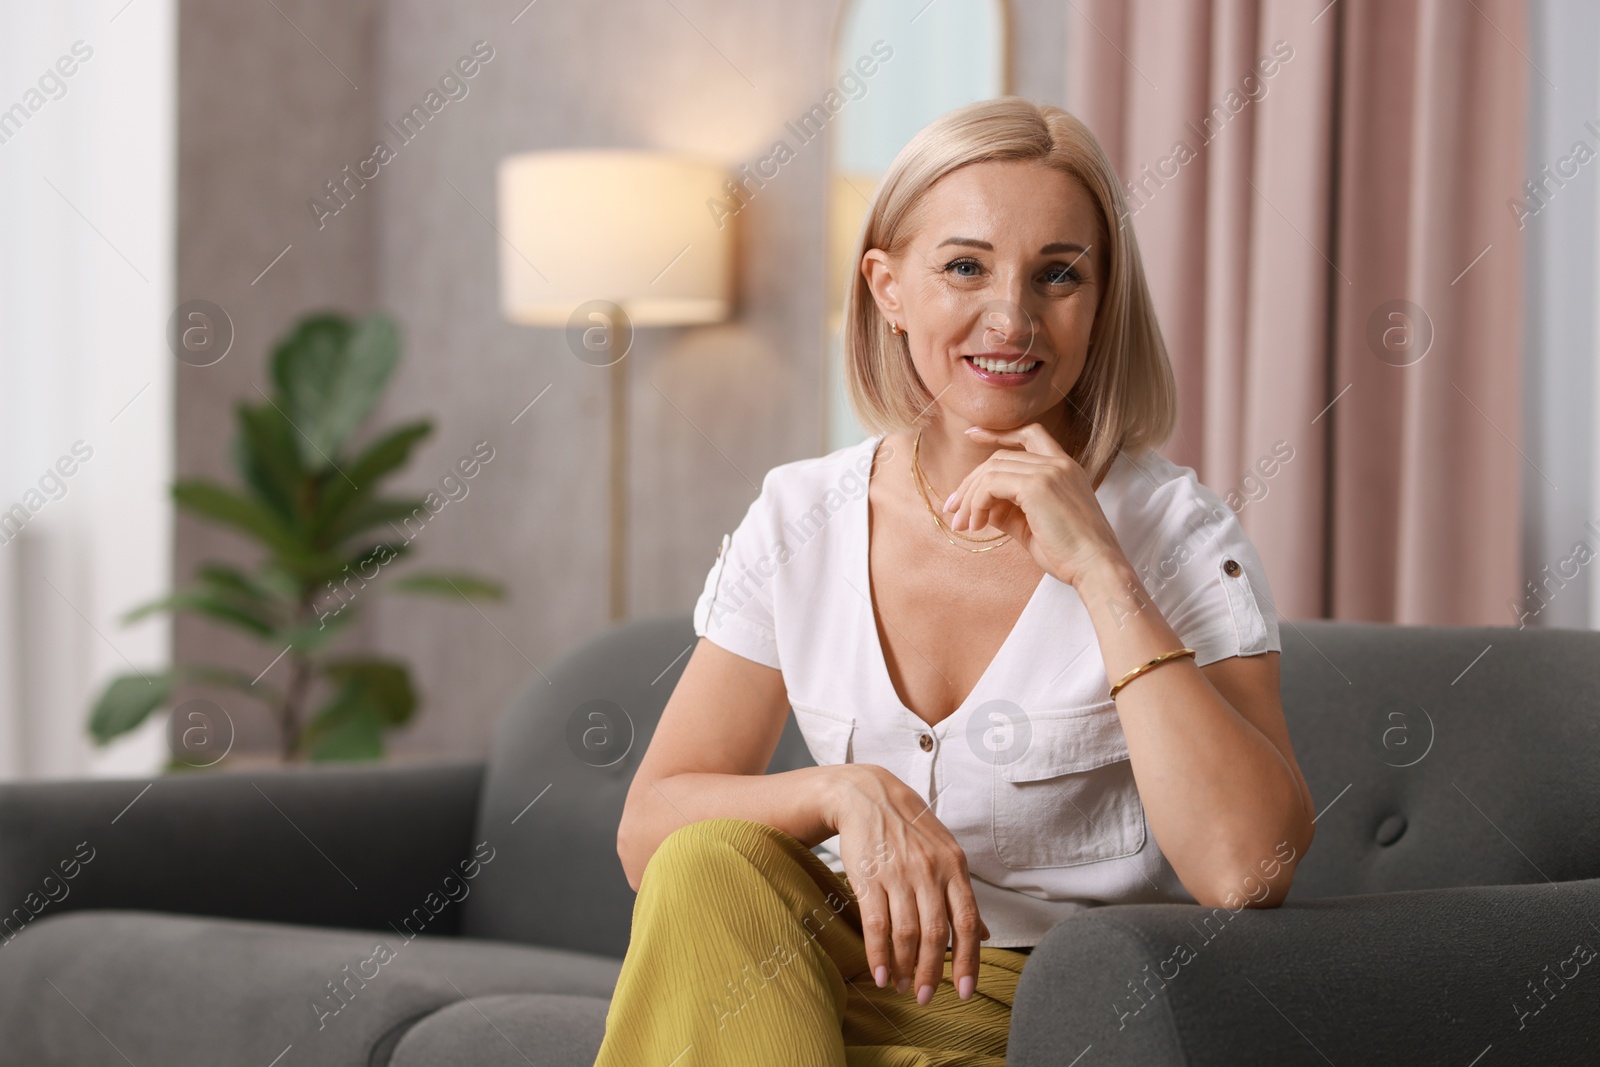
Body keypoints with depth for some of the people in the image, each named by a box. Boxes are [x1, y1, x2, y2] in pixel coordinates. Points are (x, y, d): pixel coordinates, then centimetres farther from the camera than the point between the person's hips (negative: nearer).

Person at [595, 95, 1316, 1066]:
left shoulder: (1178, 535, -9)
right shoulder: (801, 521, 2)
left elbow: (1247, 871, -24)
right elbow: (648, 832, -1)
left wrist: (1098, 568, -23)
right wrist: (846, 791, -20)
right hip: (856, 974, 4)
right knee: (709, 863, -26)